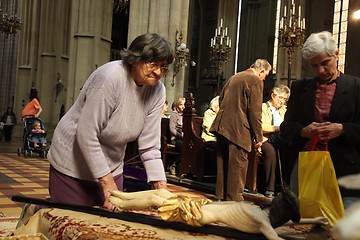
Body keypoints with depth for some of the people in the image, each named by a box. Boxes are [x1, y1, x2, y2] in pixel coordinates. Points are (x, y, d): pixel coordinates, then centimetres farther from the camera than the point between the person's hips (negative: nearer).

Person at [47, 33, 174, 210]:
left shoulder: (157, 91, -8)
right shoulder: (110, 77, -27)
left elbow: (149, 145, -7)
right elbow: (86, 135, -28)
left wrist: (161, 187, -15)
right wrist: (107, 182, -27)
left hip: (112, 166, 6)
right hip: (73, 164, -6)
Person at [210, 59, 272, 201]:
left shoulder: (234, 77, 18)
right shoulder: (256, 81, -8)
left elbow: (221, 99, 23)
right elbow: (255, 111, -13)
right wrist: (258, 137, -10)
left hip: (222, 125, 8)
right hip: (238, 128, -8)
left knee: (223, 162, 15)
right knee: (238, 163, -1)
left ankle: (221, 194, 24)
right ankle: (234, 198, 2)